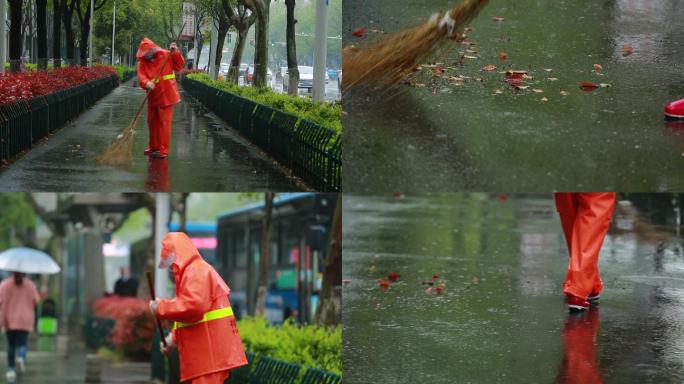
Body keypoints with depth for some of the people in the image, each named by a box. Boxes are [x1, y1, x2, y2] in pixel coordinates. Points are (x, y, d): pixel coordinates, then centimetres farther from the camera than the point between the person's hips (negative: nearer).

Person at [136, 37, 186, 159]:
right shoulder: (142, 62, 0)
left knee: (164, 123, -5)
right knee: (152, 122, 16)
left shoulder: (166, 56, -5)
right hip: (152, 97, 5)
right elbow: (141, 77, -14)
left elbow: (180, 66, -6)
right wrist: (147, 83, -36)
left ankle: (164, 150, -1)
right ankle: (153, 147, 32)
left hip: (166, 96, -5)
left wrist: (175, 53, -19)